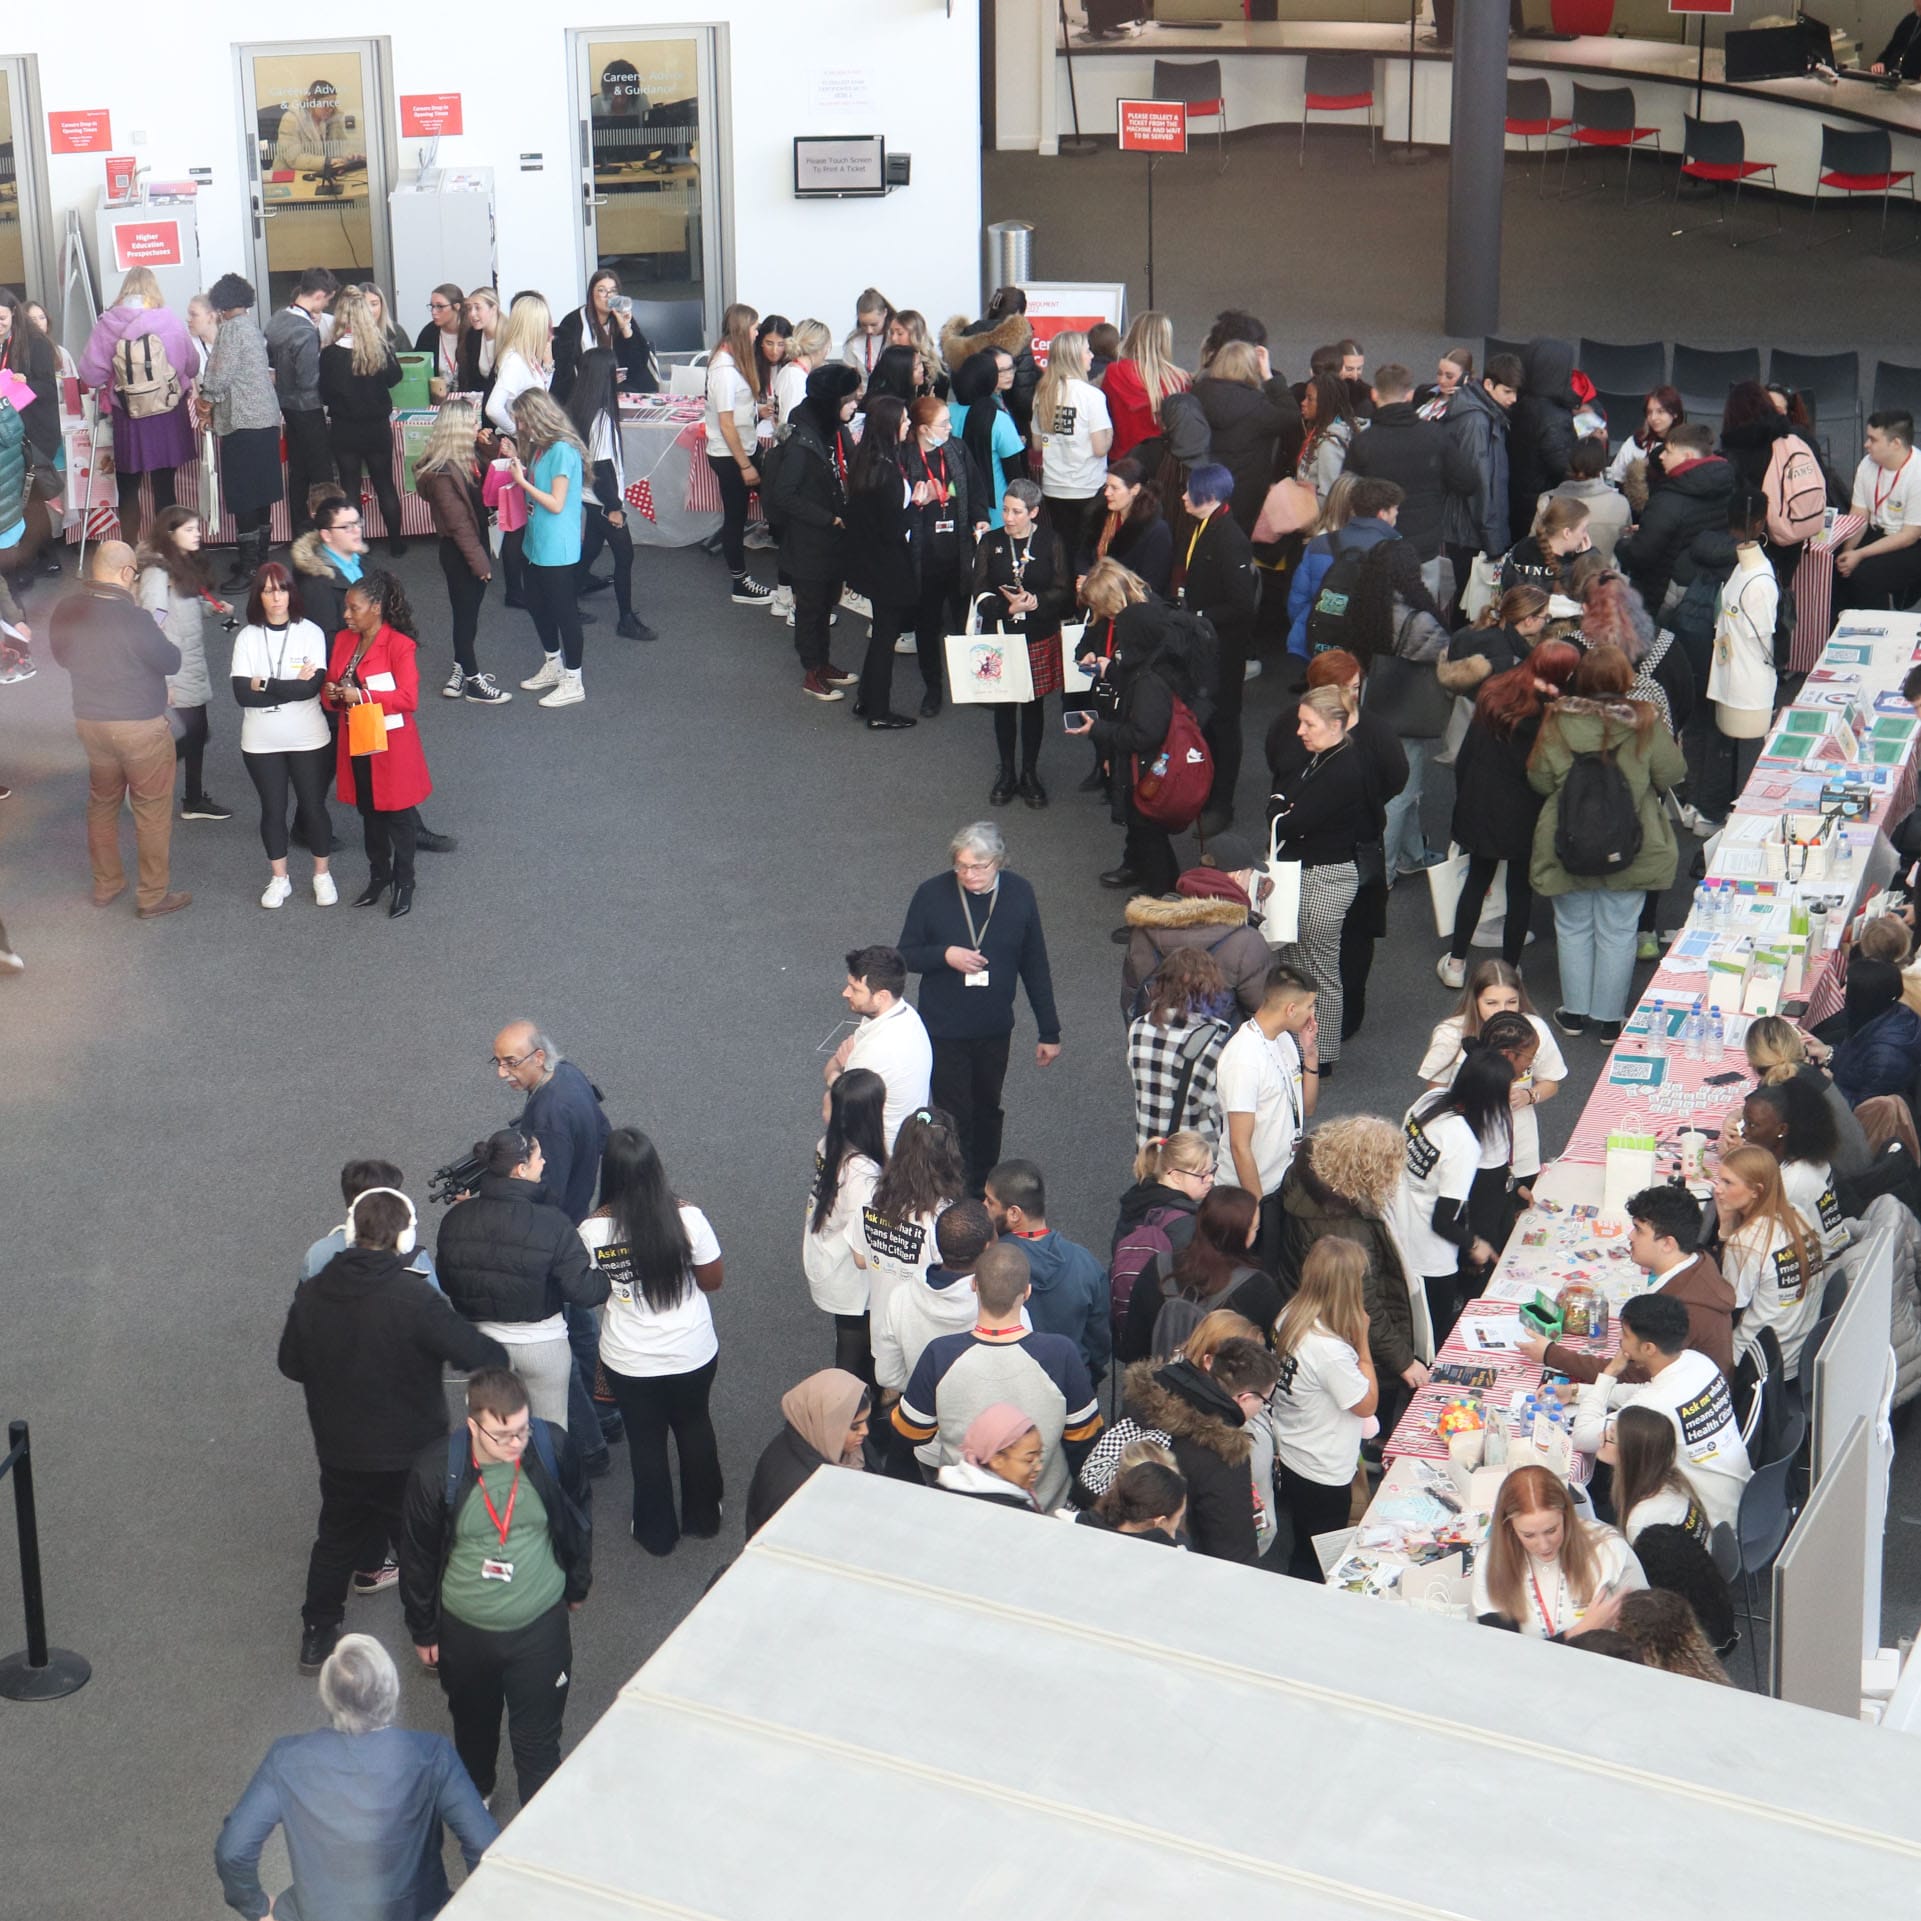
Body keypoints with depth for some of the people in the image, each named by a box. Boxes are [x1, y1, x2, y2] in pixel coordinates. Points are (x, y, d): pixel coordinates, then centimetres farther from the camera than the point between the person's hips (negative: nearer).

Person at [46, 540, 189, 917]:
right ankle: (152, 897, 13)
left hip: (89, 721, 6)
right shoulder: (133, 618, -25)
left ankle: (106, 885, 32)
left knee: (101, 803, 21)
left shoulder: (64, 611, -6)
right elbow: (171, 662, -11)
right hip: (140, 727, -6)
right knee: (152, 811, 7)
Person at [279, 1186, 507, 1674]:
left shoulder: (311, 1293, -9)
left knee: (336, 1539, 24)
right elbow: (484, 1356, -25)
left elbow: (290, 1364, 4)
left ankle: (316, 1636, 35)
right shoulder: (414, 1298, -26)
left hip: (337, 1452, 4)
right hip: (409, 1456, -4)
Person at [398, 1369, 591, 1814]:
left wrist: (576, 1585, 12)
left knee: (538, 1739, 9)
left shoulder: (554, 1447, -21)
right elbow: (417, 1556, -7)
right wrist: (423, 1630, 3)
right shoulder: (435, 1471, -24)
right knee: (473, 1724, 26)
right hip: (464, 1629, 1)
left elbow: (579, 1516, 0)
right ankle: (475, 1795, 55)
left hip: (540, 1624, -1)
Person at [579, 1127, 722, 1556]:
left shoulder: (593, 1230, -20)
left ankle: (657, 1532, 35)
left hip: (629, 1361, -1)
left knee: (646, 1441, 20)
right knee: (694, 1427, 26)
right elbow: (712, 1281, -7)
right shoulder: (686, 1218, -20)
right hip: (693, 1354, 1)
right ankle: (703, 1517, 42)